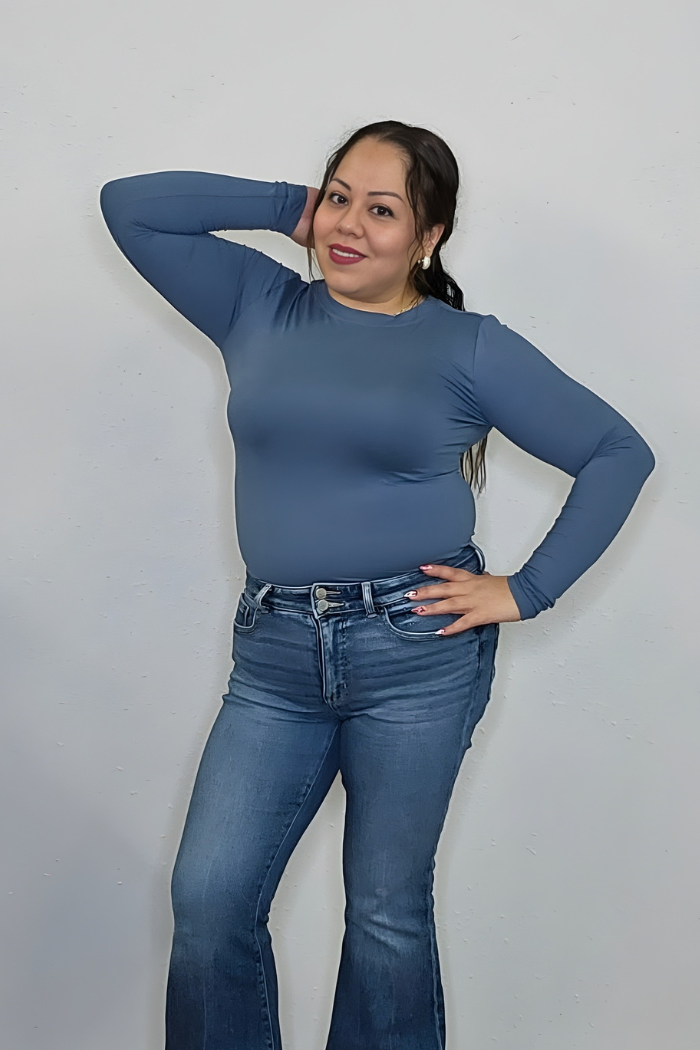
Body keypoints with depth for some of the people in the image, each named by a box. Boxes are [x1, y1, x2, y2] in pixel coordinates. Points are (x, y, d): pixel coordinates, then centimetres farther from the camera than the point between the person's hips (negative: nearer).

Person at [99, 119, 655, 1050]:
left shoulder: (470, 348, 0)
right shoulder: (260, 307, 9)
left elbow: (620, 454, 3)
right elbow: (130, 205, 8)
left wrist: (527, 591, -2)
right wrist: (290, 210, 4)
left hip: (417, 650, -2)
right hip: (276, 651, 3)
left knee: (387, 912, 9)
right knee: (208, 898, 0)